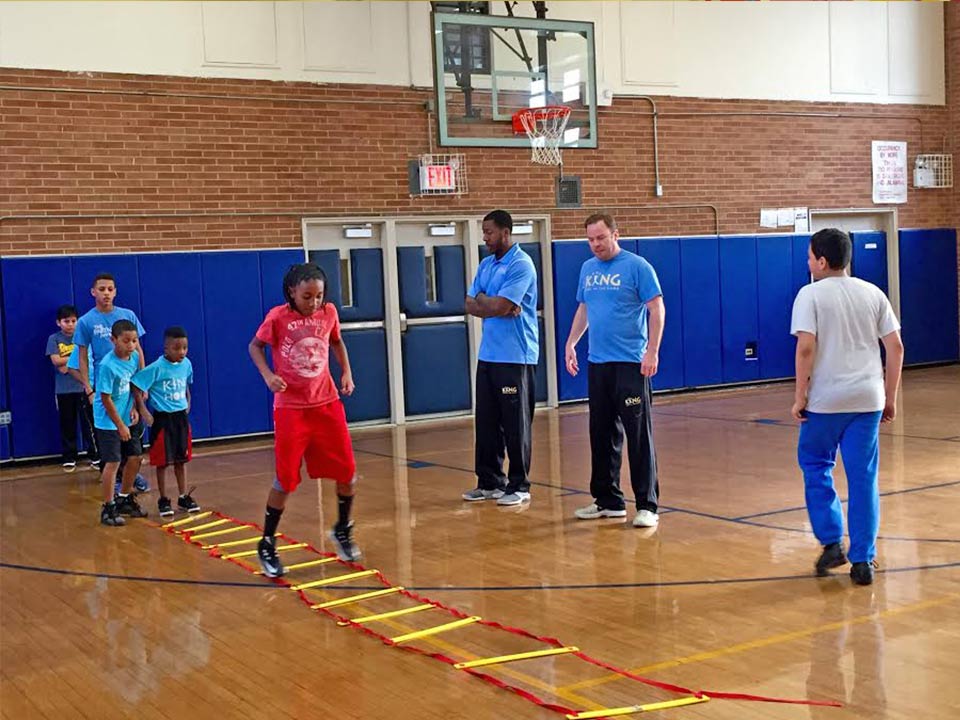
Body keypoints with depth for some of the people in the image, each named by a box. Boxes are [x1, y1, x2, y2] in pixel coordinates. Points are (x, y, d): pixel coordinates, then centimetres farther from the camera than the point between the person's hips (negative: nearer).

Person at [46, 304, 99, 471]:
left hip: (83, 386, 0)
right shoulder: (54, 339, 2)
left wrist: (67, 365, -12)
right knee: (67, 424, 7)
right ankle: (69, 457, 16)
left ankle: (94, 454, 9)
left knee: (89, 422, 1)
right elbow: (56, 361, -9)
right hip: (63, 389, 0)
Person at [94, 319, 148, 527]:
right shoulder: (107, 365, -22)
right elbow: (106, 399, -19)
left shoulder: (134, 357, -2)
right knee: (113, 462, -7)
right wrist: (120, 426, -15)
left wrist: (134, 408, 0)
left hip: (127, 419, 7)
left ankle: (125, 499, 29)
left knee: (135, 457, 11)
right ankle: (108, 508, 2)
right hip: (108, 422, -7)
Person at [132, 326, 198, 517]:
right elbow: (136, 387, -16)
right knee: (163, 461, 3)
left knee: (181, 459, 13)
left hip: (181, 417, 5)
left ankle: (184, 497, 24)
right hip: (162, 418, -5)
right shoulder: (156, 368, -17)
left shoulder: (186, 364, 1)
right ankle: (163, 500, 16)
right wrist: (143, 411, -16)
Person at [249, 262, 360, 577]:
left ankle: (342, 531, 29)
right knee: (286, 480, -3)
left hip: (327, 402, 4)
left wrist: (346, 371, 5)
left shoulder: (329, 313, -2)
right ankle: (267, 545, 14)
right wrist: (268, 375, -14)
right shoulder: (278, 317, -12)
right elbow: (255, 345, 2)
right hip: (290, 407, -4)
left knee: (347, 472, 4)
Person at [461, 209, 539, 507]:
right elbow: (471, 305, 9)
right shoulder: (486, 264, 14)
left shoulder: (521, 265, -12)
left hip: (515, 356, -8)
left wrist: (483, 299, 0)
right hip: (488, 354, 8)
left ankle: (519, 485, 7)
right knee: (486, 422, 11)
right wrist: (493, 305, -9)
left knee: (516, 424, -1)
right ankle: (489, 481, 20)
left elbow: (500, 306, -20)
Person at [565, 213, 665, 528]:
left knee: (638, 435, -6)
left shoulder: (637, 266, -6)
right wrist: (570, 343, 16)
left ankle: (647, 505, -1)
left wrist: (652, 351, -16)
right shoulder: (588, 269, 14)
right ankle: (608, 500, 21)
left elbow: (657, 309, -9)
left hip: (631, 364, -7)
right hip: (597, 362, 7)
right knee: (602, 434, 11)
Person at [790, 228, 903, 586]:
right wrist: (890, 398, 13)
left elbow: (806, 347, -14)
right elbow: (895, 347, 6)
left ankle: (831, 543, 10)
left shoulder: (810, 295, -5)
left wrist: (800, 396, -6)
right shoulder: (873, 293, 8)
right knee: (864, 477, 7)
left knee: (815, 466, 16)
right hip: (868, 398, 4)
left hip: (825, 399, -3)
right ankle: (863, 560, 10)